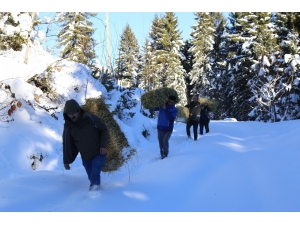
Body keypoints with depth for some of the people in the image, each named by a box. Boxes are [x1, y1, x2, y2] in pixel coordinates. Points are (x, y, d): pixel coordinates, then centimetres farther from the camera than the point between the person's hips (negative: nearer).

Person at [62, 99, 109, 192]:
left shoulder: (91, 118, -20)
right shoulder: (68, 127, -10)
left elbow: (104, 130, -9)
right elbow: (67, 144, -1)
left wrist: (103, 145, -18)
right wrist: (66, 160, 0)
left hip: (99, 153, -3)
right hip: (85, 157, 3)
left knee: (95, 173, -22)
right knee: (91, 176, 13)